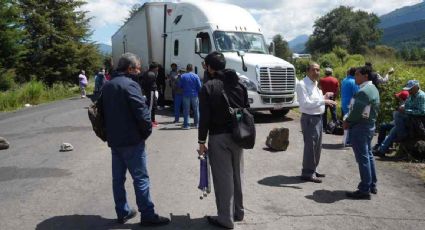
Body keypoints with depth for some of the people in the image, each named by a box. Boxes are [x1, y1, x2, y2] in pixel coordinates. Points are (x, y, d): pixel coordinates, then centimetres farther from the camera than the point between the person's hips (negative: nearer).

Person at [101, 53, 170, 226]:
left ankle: (122, 212, 23)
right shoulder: (130, 84, -15)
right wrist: (147, 130, -6)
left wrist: (110, 133, 18)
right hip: (131, 140, -8)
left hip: (113, 139, 8)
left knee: (118, 177, 13)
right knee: (140, 178, -1)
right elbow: (142, 111, -21)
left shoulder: (107, 86, 11)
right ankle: (147, 215, 4)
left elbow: (104, 111, 17)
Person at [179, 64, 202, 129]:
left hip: (186, 95, 0)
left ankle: (186, 125, 2)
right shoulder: (196, 76, -4)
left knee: (186, 110, 3)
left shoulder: (183, 76, -4)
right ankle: (197, 123, 20)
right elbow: (199, 86, -3)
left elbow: (179, 86, 1)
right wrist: (199, 93, 10)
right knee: (196, 110, 13)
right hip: (194, 95, 1)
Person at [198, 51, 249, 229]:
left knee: (223, 177, 1)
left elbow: (205, 117, -12)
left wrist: (202, 141, -5)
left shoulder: (208, 87, -9)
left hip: (219, 137, -6)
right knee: (237, 174, 17)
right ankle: (238, 212, 30)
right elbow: (247, 110, 8)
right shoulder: (239, 83, 7)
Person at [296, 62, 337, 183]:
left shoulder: (315, 84, 13)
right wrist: (323, 101, -27)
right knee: (310, 146, -4)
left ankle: (312, 170, 30)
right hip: (309, 119, -9)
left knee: (317, 146, 17)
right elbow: (306, 103, -23)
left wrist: (324, 97, 6)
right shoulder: (302, 84, -15)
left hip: (318, 118, 9)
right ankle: (307, 173, 8)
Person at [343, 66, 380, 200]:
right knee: (368, 155, 18)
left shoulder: (363, 91, -21)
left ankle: (364, 190, 1)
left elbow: (357, 112, -26)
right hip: (370, 125, 10)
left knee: (363, 158, -5)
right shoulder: (373, 89, 13)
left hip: (360, 128, -10)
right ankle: (372, 185, 28)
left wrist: (347, 121, -9)